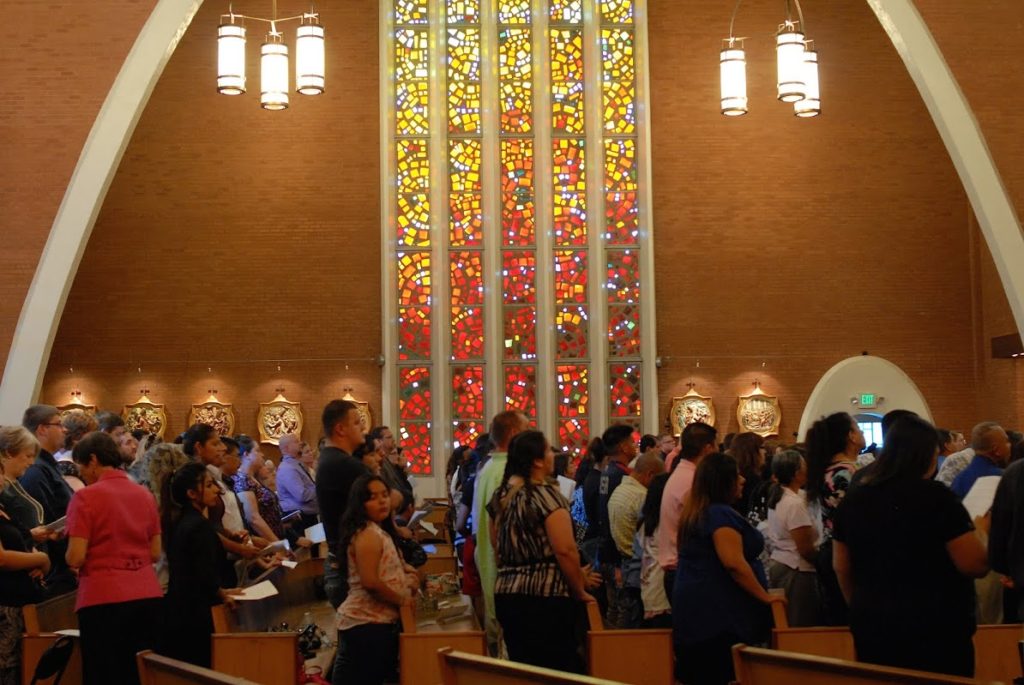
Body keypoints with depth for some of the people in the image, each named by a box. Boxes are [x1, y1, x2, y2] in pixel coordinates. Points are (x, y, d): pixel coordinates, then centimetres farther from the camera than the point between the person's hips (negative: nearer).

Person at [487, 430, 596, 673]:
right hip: (545, 596, -7)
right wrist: (580, 592, -5)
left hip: (505, 592, 7)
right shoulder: (546, 494, -13)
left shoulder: (499, 496, 9)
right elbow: (565, 550, -17)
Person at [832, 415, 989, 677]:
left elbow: (841, 568, 11)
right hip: (935, 629, -5)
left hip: (871, 627, 5)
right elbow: (975, 565, -16)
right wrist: (978, 532, 3)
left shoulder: (854, 498, 4)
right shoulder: (935, 496, -14)